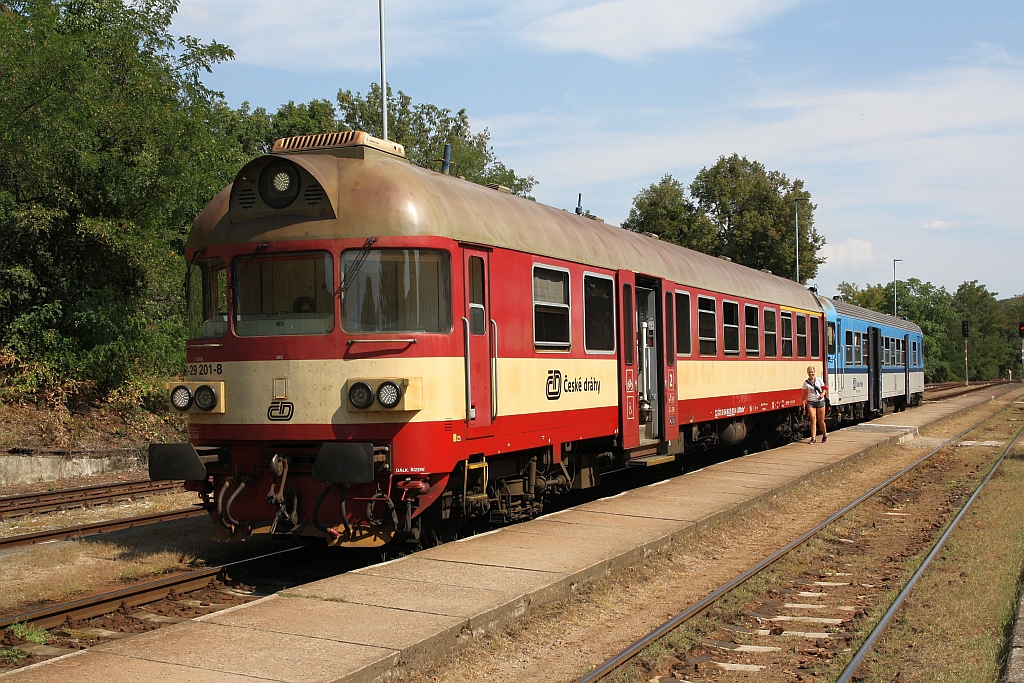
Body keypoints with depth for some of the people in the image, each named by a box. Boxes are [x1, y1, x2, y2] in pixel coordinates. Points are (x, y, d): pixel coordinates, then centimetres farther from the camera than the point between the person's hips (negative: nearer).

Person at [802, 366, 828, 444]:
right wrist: (803, 402, -5)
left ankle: (825, 435, 30)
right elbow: (804, 393, 3)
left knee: (821, 421, 7)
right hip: (811, 402, -1)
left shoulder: (819, 380, 2)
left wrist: (823, 394, -14)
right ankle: (813, 438, -12)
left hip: (820, 401, 1)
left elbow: (824, 388, 6)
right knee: (813, 419, -12)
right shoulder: (806, 382, 0)